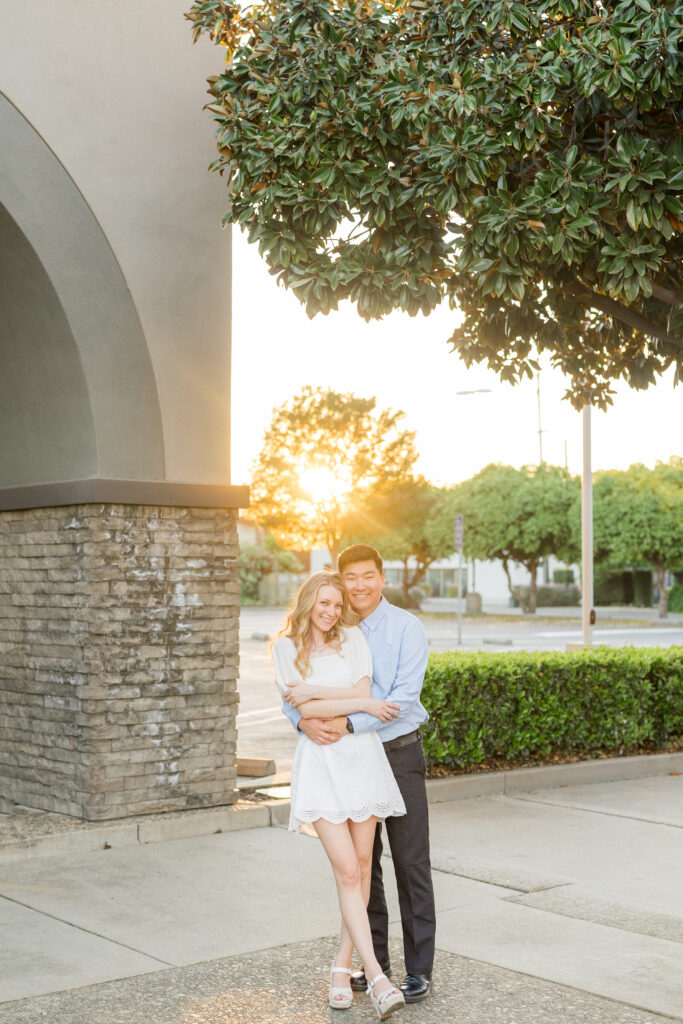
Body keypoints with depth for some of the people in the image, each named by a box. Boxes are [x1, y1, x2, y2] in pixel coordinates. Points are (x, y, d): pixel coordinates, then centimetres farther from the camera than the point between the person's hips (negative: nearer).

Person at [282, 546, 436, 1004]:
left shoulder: (406, 628, -8)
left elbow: (403, 698, -18)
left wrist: (348, 724, -27)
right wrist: (305, 720, -22)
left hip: (399, 752, -4)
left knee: (411, 862, 0)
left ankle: (420, 969, 9)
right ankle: (376, 960, 26)